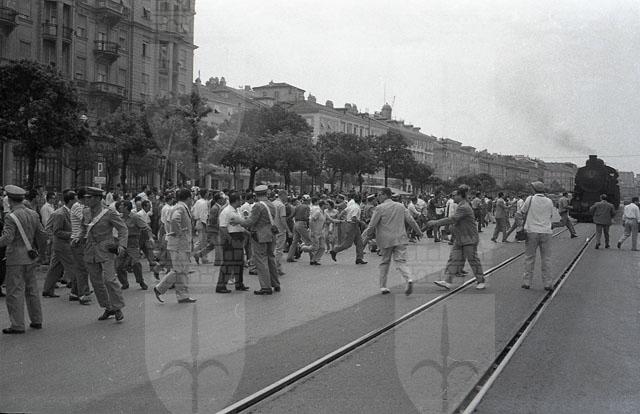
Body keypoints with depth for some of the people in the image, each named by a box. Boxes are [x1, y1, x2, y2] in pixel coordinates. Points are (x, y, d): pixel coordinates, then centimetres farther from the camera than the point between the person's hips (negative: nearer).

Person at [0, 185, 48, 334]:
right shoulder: (33, 214, 6)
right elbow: (42, 235, 9)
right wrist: (39, 249, 23)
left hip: (15, 259, -7)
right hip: (30, 258, 7)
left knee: (15, 292, -1)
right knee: (31, 289, 15)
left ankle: (17, 325, 0)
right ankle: (36, 321, 21)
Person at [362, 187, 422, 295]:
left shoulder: (380, 208, -6)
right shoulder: (400, 206, 9)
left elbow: (372, 226, -8)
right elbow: (410, 221, 11)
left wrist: (364, 236, 3)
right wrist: (418, 232, 25)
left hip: (385, 240, -3)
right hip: (400, 239, 3)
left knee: (384, 263, 12)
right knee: (401, 261, 0)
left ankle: (383, 287, 15)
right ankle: (409, 280, -26)